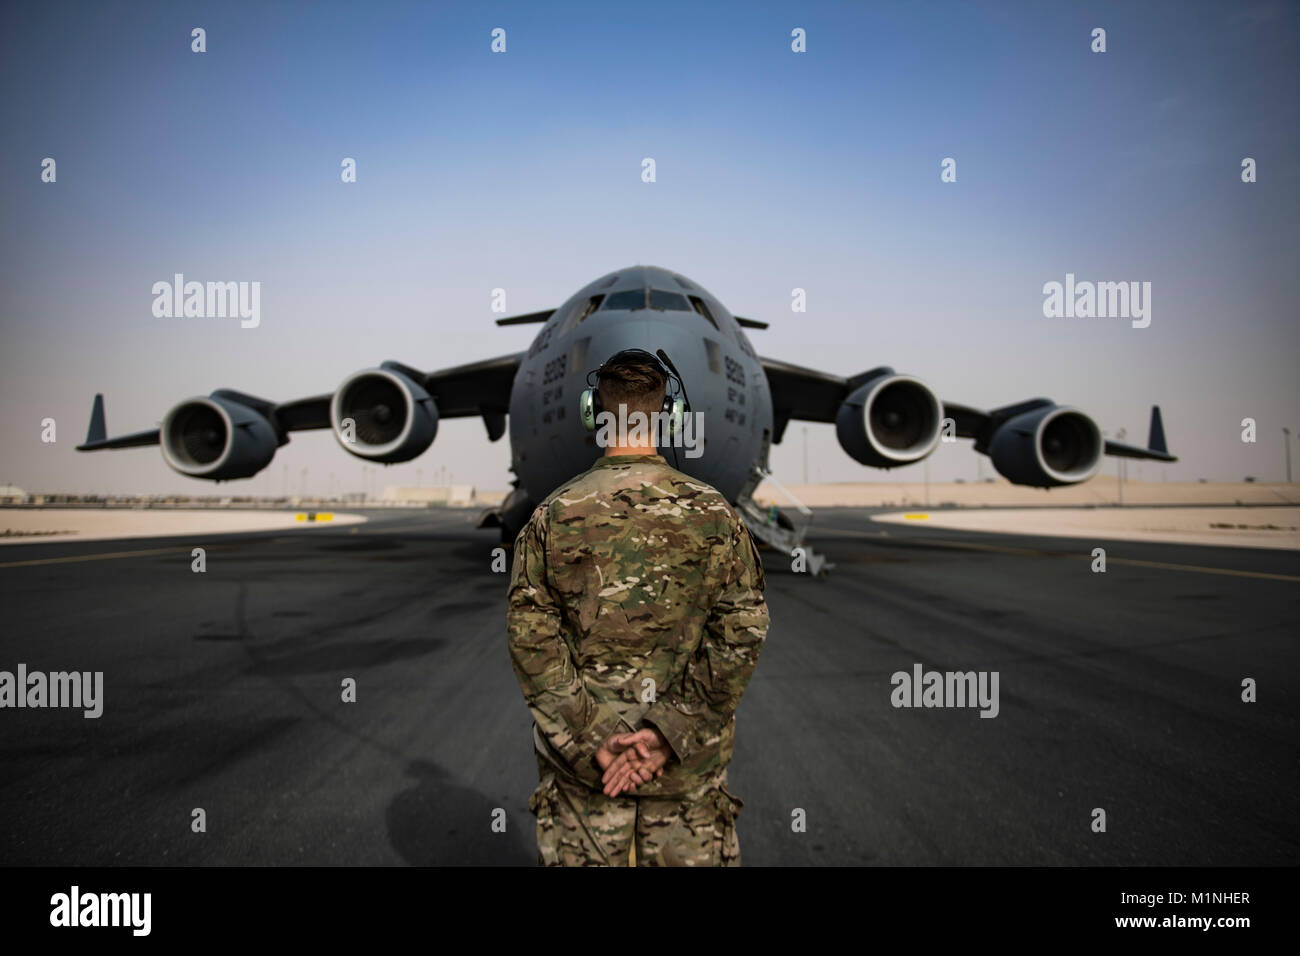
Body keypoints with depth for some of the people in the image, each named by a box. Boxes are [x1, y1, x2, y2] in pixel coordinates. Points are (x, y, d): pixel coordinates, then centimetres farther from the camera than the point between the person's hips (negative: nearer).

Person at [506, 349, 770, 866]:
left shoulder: (553, 514, -5)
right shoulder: (713, 513, -5)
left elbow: (529, 636, -8)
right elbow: (743, 633, -10)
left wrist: (591, 739, -9)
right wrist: (667, 731, -11)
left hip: (579, 759, 1)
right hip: (690, 762, 0)